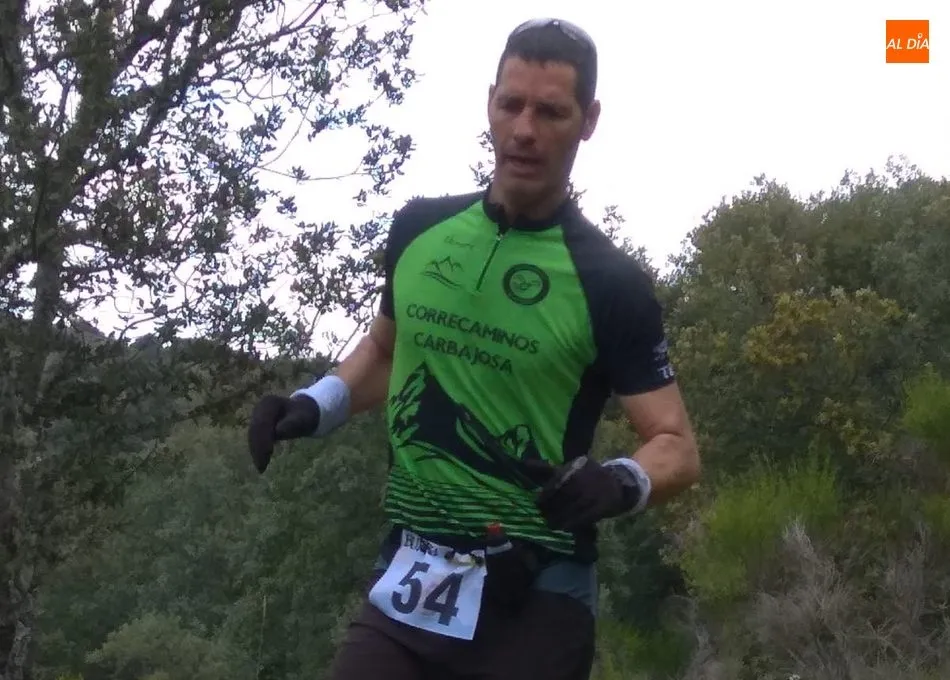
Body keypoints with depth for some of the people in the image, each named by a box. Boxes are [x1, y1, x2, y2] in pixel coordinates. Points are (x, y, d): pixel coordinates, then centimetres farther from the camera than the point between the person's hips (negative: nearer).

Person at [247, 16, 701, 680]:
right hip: (407, 584, 3)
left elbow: (678, 448, -6)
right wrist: (318, 403, 4)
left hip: (533, 600, -3)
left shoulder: (611, 281, -8)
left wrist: (618, 483, -26)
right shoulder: (419, 227, 5)